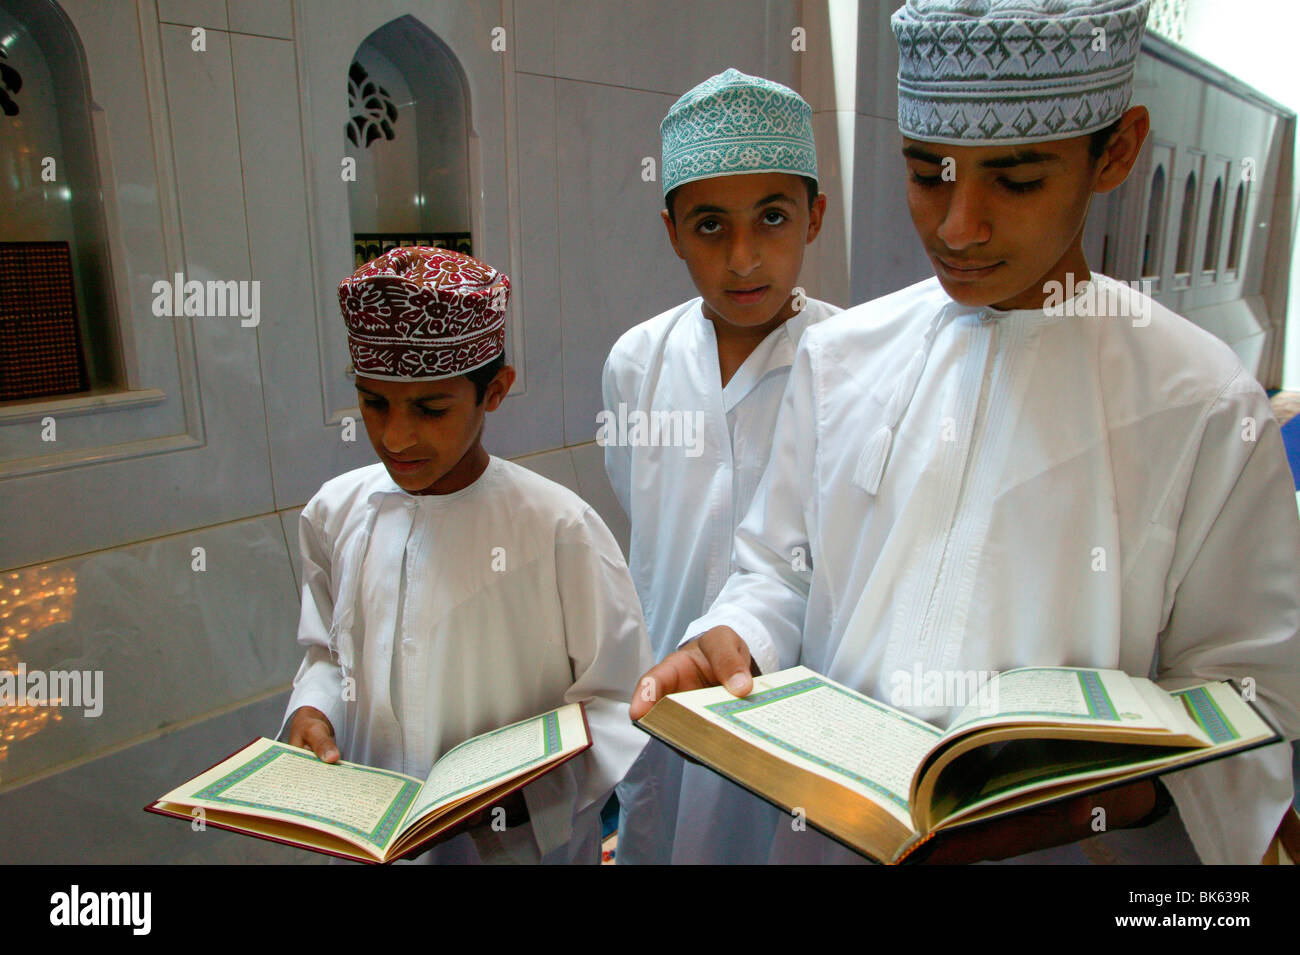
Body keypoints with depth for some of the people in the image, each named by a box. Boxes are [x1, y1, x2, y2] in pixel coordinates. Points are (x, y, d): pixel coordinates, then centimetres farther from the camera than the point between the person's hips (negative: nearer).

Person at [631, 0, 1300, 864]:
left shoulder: (1205, 405, -11)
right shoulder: (840, 356, -3)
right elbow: (780, 573, 2)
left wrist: (1123, 789, -25)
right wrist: (731, 644, -18)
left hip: (1068, 842, -2)